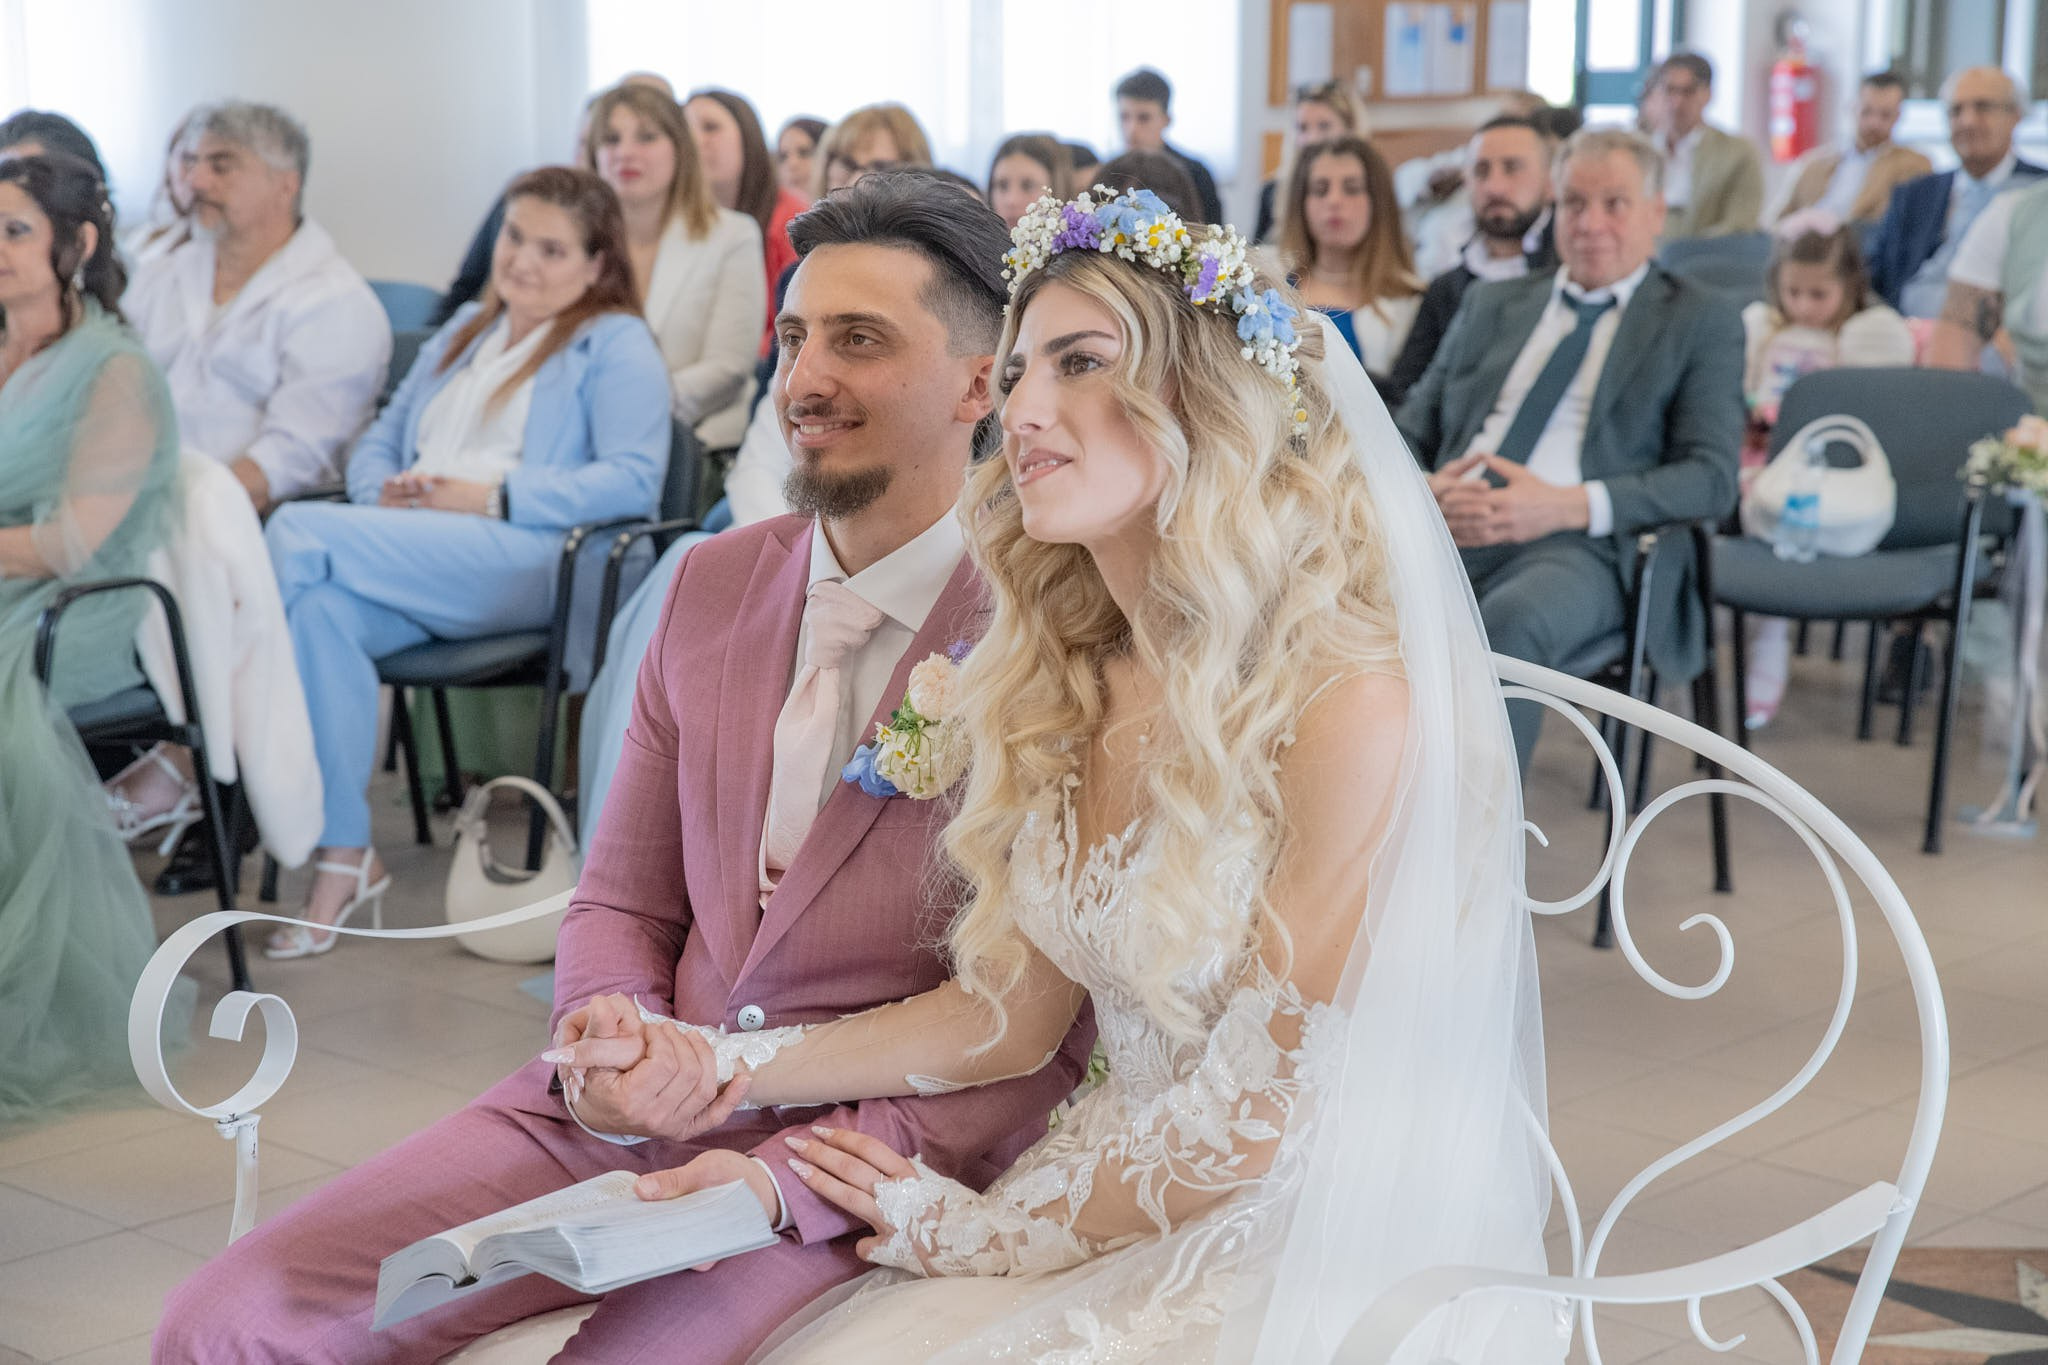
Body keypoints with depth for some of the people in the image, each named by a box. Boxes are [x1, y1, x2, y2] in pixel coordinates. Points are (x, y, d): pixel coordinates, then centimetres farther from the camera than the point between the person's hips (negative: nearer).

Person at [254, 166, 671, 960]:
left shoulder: (615, 345, 9)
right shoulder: (464, 331, 31)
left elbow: (634, 480, -7)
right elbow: (379, 440, 28)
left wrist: (489, 497, -13)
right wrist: (384, 491, 3)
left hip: (528, 564, -6)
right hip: (410, 553, 6)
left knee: (301, 533, -27)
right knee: (321, 612, -32)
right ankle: (344, 857, -28)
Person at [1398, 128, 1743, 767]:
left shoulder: (1701, 321, 13)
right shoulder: (1491, 304, 26)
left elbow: (1712, 479, 1)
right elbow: (1410, 431, 23)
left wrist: (1567, 506, -14)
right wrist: (1422, 488, -4)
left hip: (1582, 547, -3)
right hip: (1448, 531, 4)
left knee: (1509, 621, -39)